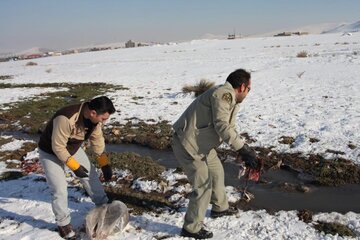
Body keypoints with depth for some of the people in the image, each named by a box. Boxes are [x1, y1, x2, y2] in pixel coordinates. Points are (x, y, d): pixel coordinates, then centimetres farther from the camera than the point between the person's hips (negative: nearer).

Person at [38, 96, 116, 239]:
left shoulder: (94, 117, -19)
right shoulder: (66, 119, -42)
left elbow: (97, 140, -4)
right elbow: (58, 147, -32)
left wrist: (105, 165, -5)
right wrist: (75, 166, -25)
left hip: (73, 149, 7)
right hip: (51, 153, -6)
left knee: (91, 175, 10)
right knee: (60, 189, -8)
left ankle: (103, 205, 30)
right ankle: (63, 223, 14)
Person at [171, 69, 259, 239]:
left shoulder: (232, 100, 12)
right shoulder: (224, 93, -21)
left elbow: (230, 129, 15)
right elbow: (222, 126, -29)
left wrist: (245, 154, 9)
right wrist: (244, 149, -27)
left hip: (202, 144, 11)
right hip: (187, 145, -11)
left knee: (217, 172, 24)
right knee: (203, 185, -5)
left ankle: (220, 208, 45)